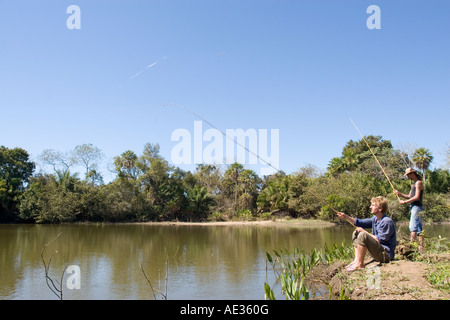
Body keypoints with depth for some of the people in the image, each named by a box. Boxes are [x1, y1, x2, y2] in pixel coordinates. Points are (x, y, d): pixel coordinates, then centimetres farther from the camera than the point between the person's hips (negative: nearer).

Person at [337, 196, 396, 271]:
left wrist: (364, 232, -11)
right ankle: (356, 260, 0)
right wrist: (346, 217, -3)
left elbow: (380, 240, -20)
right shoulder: (375, 219, 9)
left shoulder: (387, 221, -19)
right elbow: (360, 223, 8)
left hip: (386, 254, -10)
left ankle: (359, 264, -18)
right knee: (356, 233, 11)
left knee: (363, 235, -27)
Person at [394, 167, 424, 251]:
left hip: (417, 207, -10)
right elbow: (409, 196, 21)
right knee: (419, 228, 8)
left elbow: (416, 197, -17)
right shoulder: (414, 184, 21)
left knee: (413, 227, -15)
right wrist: (399, 193, 8)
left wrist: (405, 202, -12)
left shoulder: (418, 183, -8)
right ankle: (421, 247, 10)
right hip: (414, 207, 10)